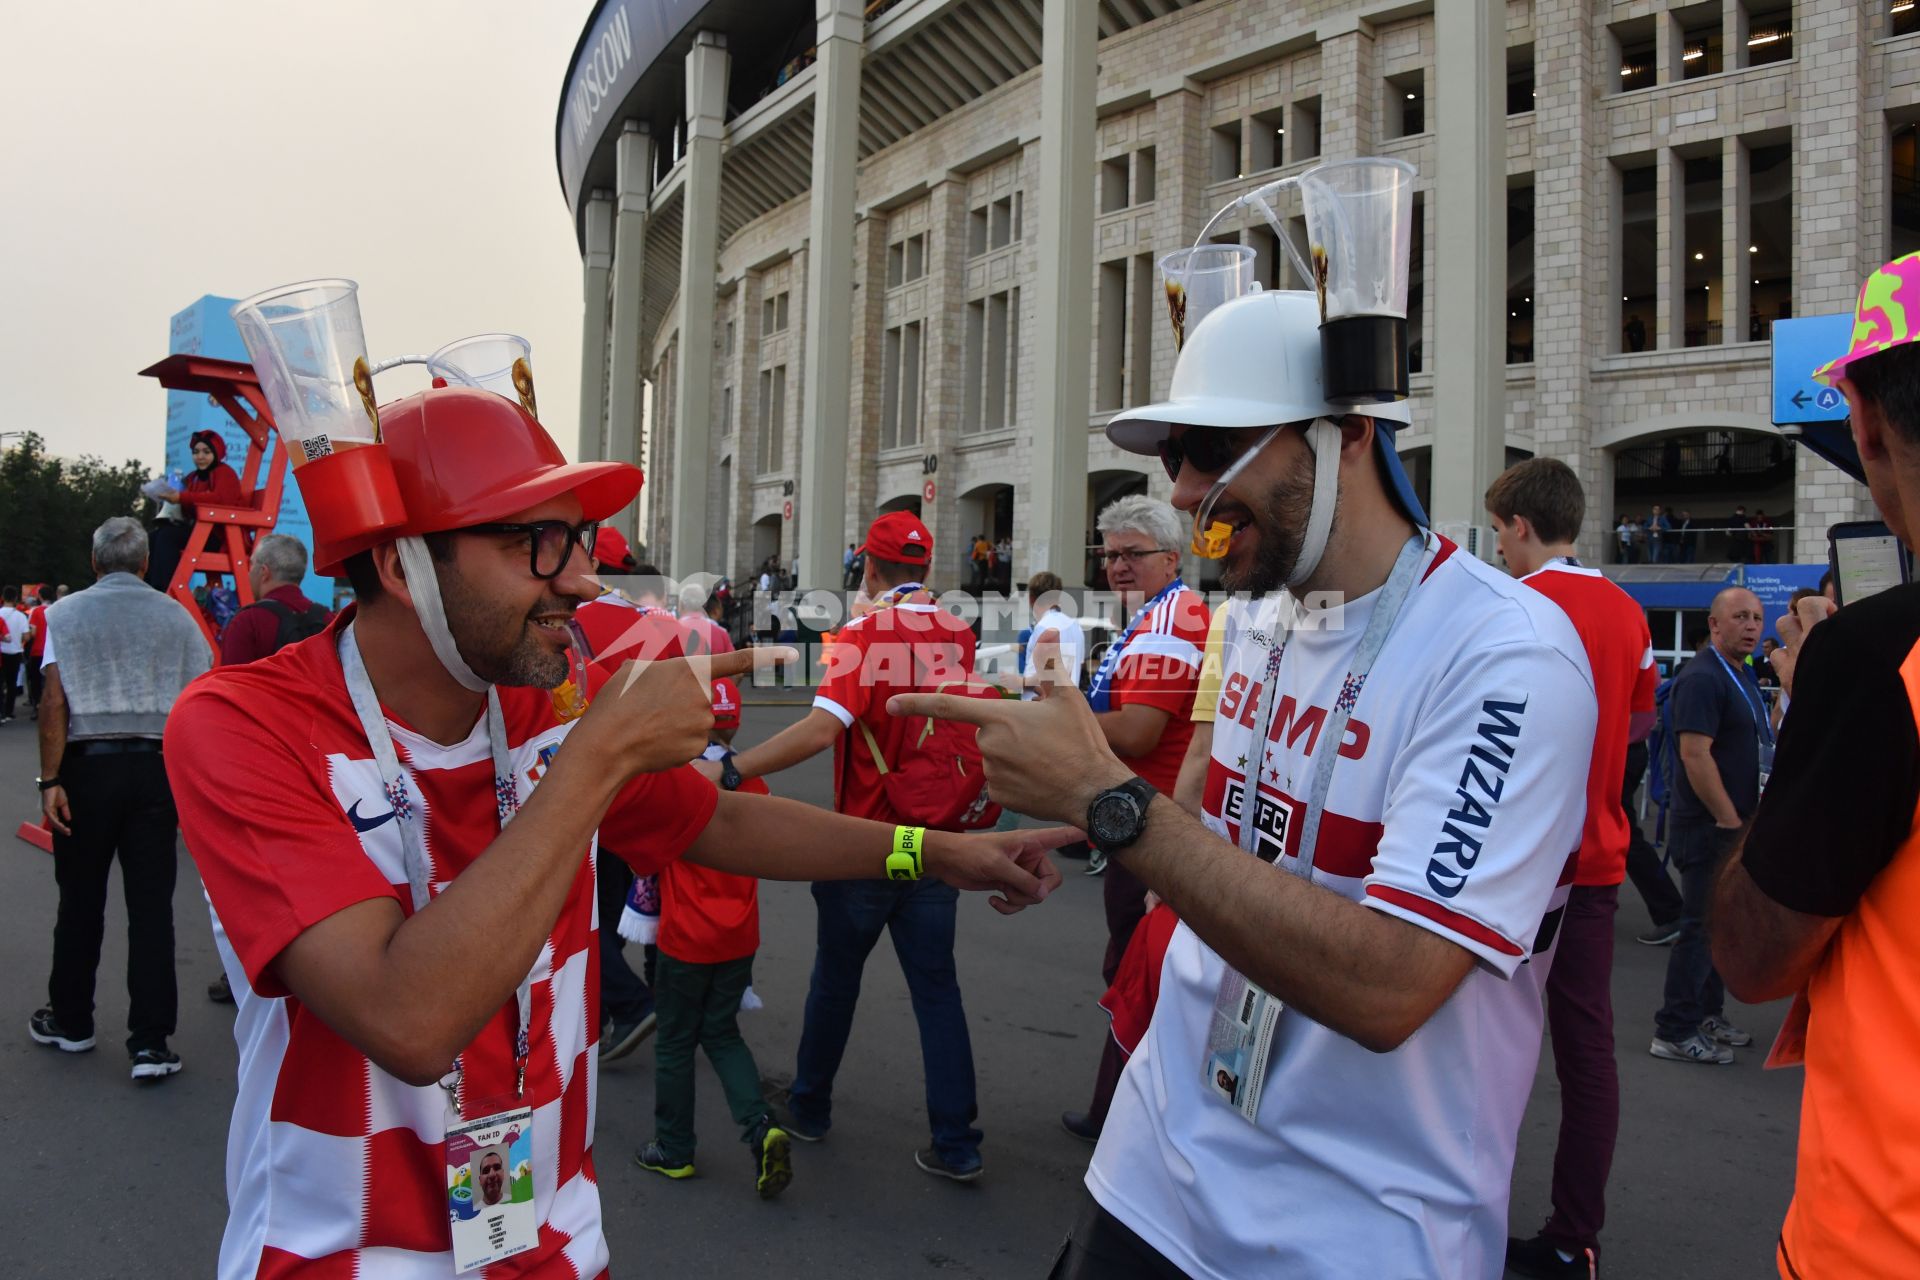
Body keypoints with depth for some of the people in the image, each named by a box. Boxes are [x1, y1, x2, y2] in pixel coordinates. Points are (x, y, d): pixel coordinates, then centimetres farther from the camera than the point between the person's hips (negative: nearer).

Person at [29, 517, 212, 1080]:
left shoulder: (67, 613, 1)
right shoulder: (175, 615, 4)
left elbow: (55, 702, -7)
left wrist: (50, 781, -7)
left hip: (88, 764, 0)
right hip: (156, 765, 0)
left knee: (81, 900, 13)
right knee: (151, 904, 1)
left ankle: (70, 1021, 28)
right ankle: (151, 1042, 1)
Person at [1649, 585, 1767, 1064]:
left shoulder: (1742, 677, 15)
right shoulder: (1702, 678, -16)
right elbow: (1695, 754, -24)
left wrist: (1750, 818, 16)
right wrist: (1730, 820, -22)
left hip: (1735, 826, 10)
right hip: (1710, 827, -10)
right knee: (1702, 928, -5)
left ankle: (1707, 1016, 28)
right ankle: (1675, 1032, 3)